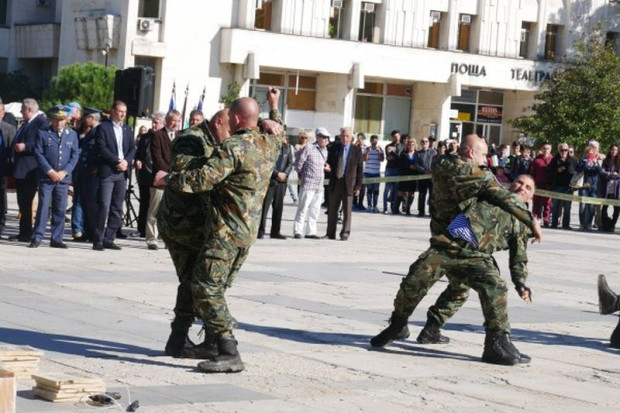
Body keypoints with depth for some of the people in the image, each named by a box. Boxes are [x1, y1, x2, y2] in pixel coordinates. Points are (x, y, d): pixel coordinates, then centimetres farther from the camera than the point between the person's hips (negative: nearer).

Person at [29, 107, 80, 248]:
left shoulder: (72, 134, 9)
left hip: (63, 178, 2)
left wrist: (65, 172, -6)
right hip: (46, 178, -2)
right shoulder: (43, 133, 2)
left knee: (60, 210, 4)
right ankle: (37, 238, -1)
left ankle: (56, 239, 10)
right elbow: (38, 154, -3)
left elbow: (75, 155, 6)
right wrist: (50, 171, -11)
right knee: (43, 207, -5)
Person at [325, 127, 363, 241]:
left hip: (348, 183, -3)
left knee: (347, 210, -1)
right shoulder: (334, 148, 8)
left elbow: (360, 169, 1)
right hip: (335, 182, 3)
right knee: (332, 209, 6)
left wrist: (358, 186, -5)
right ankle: (330, 234, 14)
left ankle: (345, 234, 5)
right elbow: (329, 164, 15)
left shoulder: (357, 150, 1)